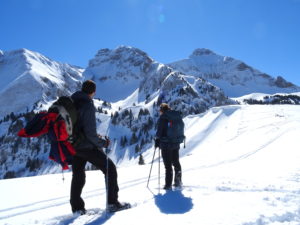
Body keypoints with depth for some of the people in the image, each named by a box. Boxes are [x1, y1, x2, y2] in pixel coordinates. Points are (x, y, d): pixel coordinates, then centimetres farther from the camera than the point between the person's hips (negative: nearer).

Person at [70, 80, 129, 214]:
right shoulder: (88, 106, -20)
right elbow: (90, 133, -24)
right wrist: (103, 143, -9)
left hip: (74, 146, 8)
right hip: (87, 146, -7)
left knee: (78, 175, 19)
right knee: (110, 169, 5)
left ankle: (76, 208, 25)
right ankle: (112, 203, 8)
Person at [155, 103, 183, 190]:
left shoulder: (162, 118, -9)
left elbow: (159, 130, -11)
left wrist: (157, 140, 3)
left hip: (166, 144, -6)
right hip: (176, 144, 6)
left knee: (168, 165, 0)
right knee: (176, 163, 18)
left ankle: (168, 184, 4)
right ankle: (178, 182, 24)